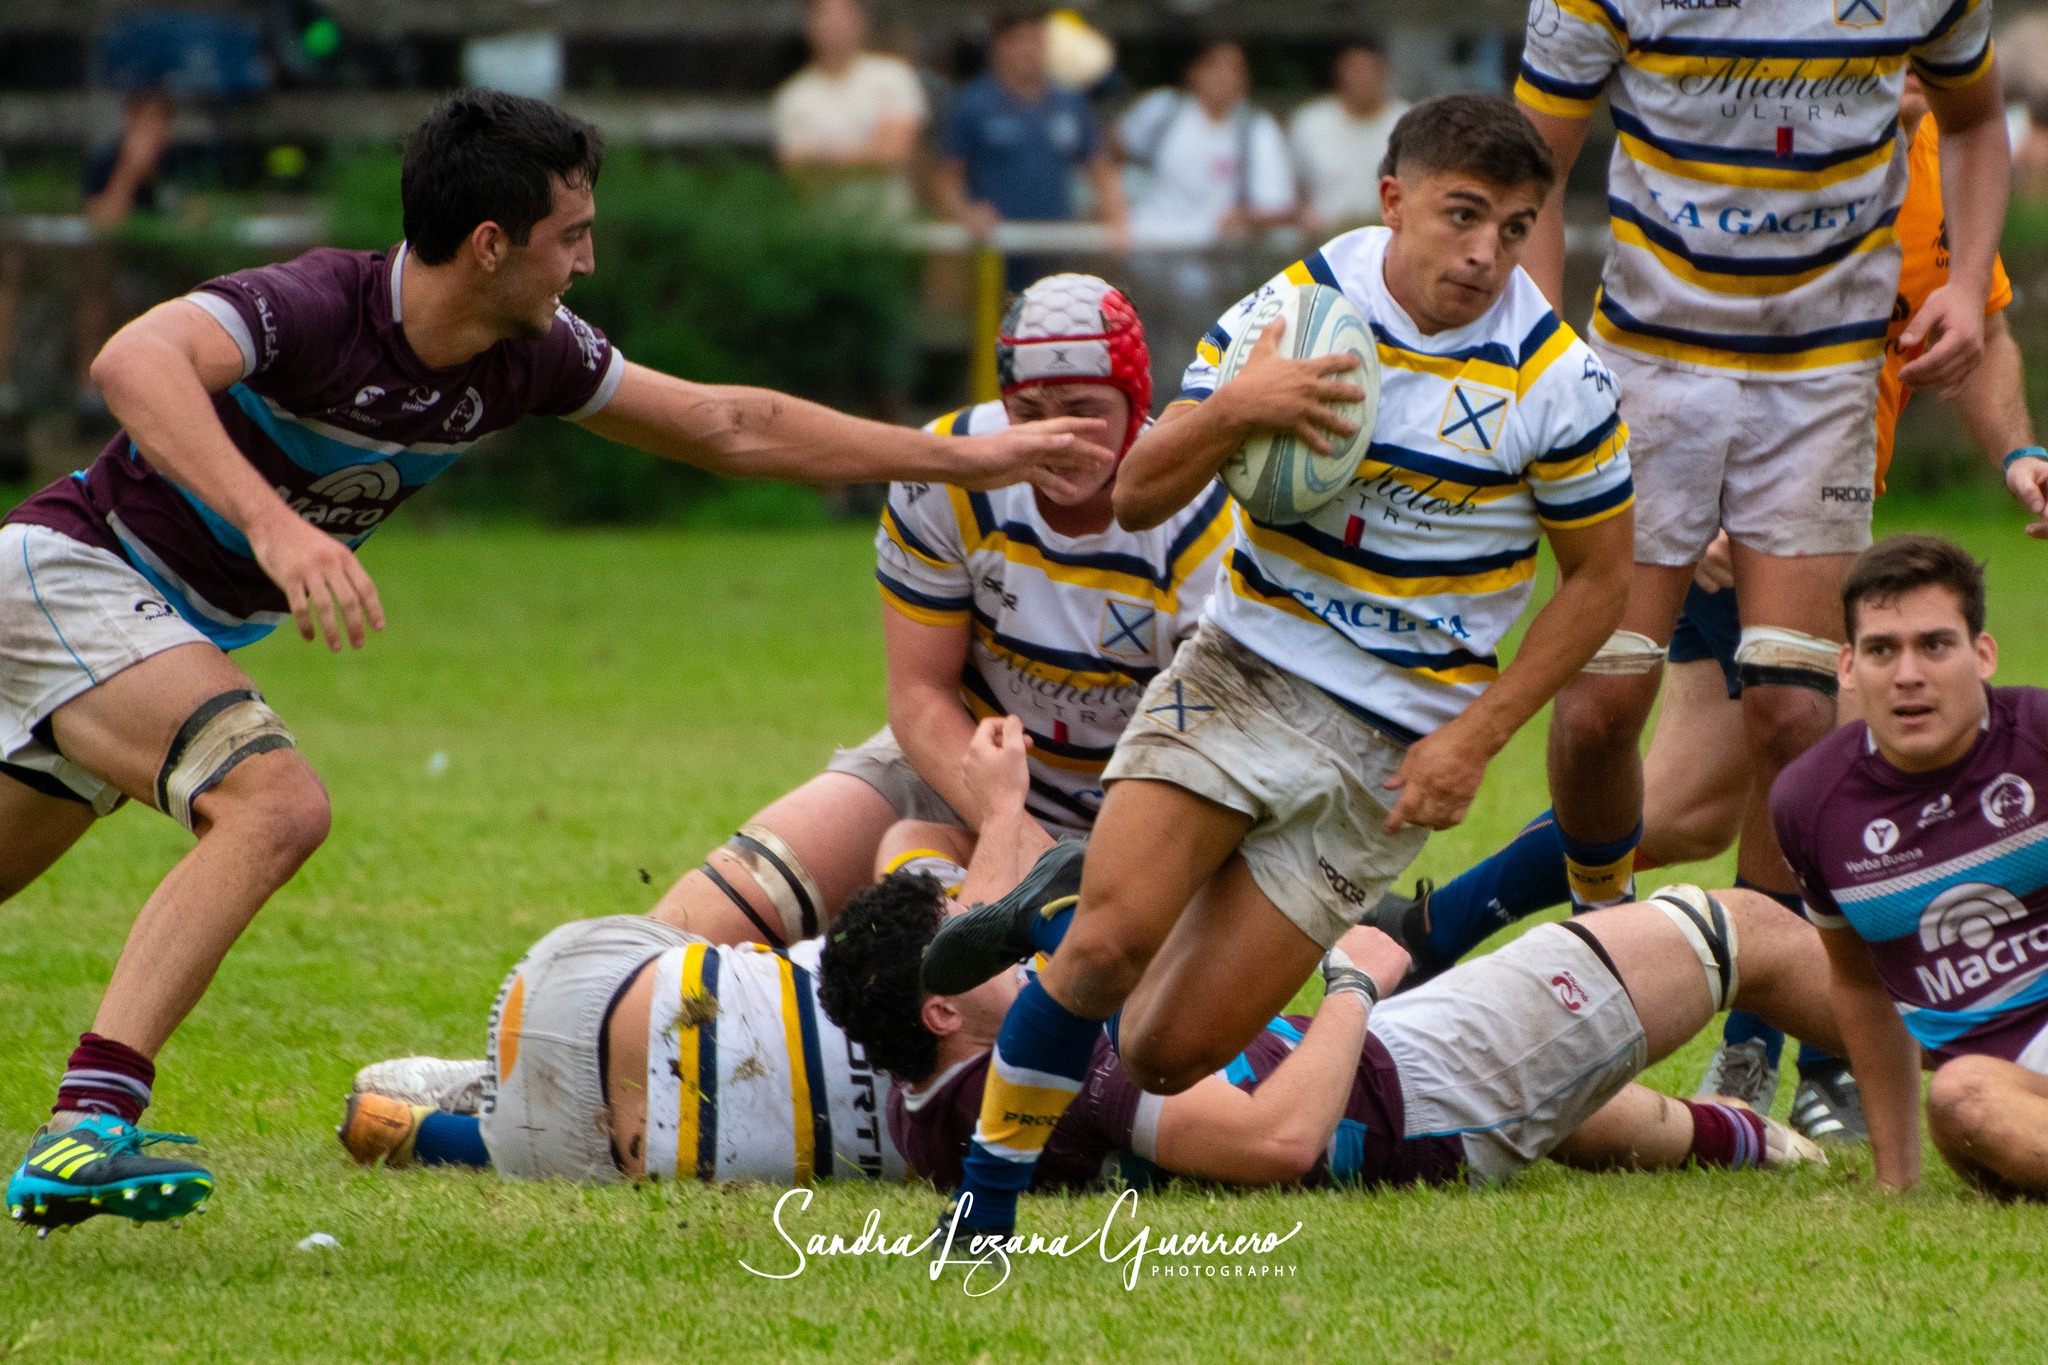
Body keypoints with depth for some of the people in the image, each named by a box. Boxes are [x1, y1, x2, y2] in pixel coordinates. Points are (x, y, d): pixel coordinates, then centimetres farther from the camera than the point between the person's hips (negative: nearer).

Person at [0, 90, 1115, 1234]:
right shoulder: (312, 311, -27)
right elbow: (136, 361, -46)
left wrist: (971, 458, 8)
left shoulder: (531, 357, -3)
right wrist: (272, 523, -59)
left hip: (173, 622, 9)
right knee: (275, 804, -27)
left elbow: (727, 427, 9)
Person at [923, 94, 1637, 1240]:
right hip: (1244, 669, 1)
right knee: (1110, 937, -22)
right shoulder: (1298, 303, -4)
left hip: (1393, 746, -1)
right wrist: (1233, 409, -26)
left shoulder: (1555, 381, -10)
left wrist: (1475, 740, -6)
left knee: (1169, 1054, -6)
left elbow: (1601, 576, 1)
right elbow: (1138, 497, -5)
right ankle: (984, 1203, -4)